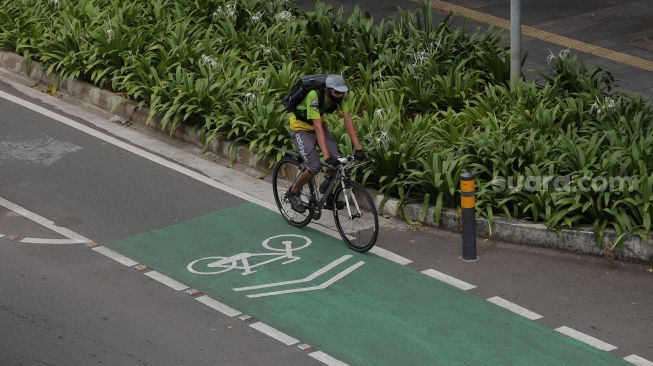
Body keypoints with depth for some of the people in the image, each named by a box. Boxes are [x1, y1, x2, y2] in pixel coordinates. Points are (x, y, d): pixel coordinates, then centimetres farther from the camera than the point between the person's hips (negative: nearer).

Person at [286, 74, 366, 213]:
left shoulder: (341, 96, -20)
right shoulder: (314, 96, -37)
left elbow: (348, 120, -21)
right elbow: (318, 128, -40)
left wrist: (358, 148, -28)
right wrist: (327, 156, -45)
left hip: (319, 123, 6)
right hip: (301, 127, -6)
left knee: (337, 159, -12)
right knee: (315, 166, -17)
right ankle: (293, 193, 8)